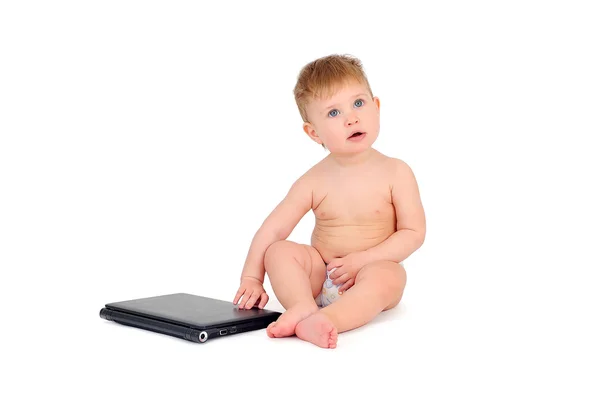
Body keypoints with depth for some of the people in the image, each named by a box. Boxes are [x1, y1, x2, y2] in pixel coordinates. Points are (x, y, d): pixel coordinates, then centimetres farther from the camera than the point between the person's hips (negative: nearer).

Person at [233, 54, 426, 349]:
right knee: (278, 251, -21)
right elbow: (272, 229, -7)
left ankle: (325, 319, -52)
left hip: (371, 271, -2)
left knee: (389, 276, -35)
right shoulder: (314, 181, -5)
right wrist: (251, 278, -15)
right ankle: (305, 307, -41)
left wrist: (361, 260, -19)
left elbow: (414, 233, -9)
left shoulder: (396, 173, -8)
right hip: (320, 276, 3)